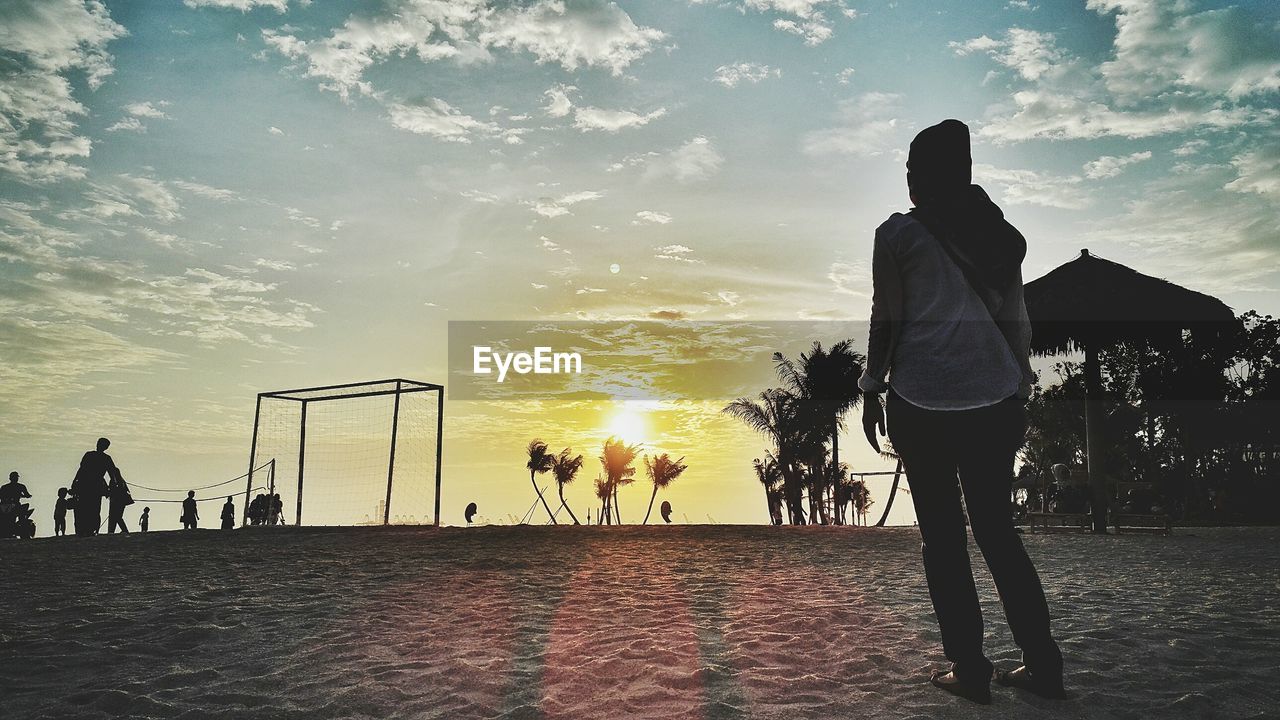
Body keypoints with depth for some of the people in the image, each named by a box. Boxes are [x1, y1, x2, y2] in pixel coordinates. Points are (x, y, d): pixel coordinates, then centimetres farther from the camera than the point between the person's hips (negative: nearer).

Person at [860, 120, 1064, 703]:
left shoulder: (898, 233, -4)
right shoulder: (1000, 232, 9)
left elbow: (887, 322, -5)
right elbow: (1015, 320, 11)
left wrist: (872, 390, 5)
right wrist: (1018, 395, 17)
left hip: (922, 401, -4)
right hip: (993, 398, 4)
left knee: (942, 535, 5)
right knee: (997, 529, 13)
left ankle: (970, 671, 9)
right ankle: (1043, 665, 16)